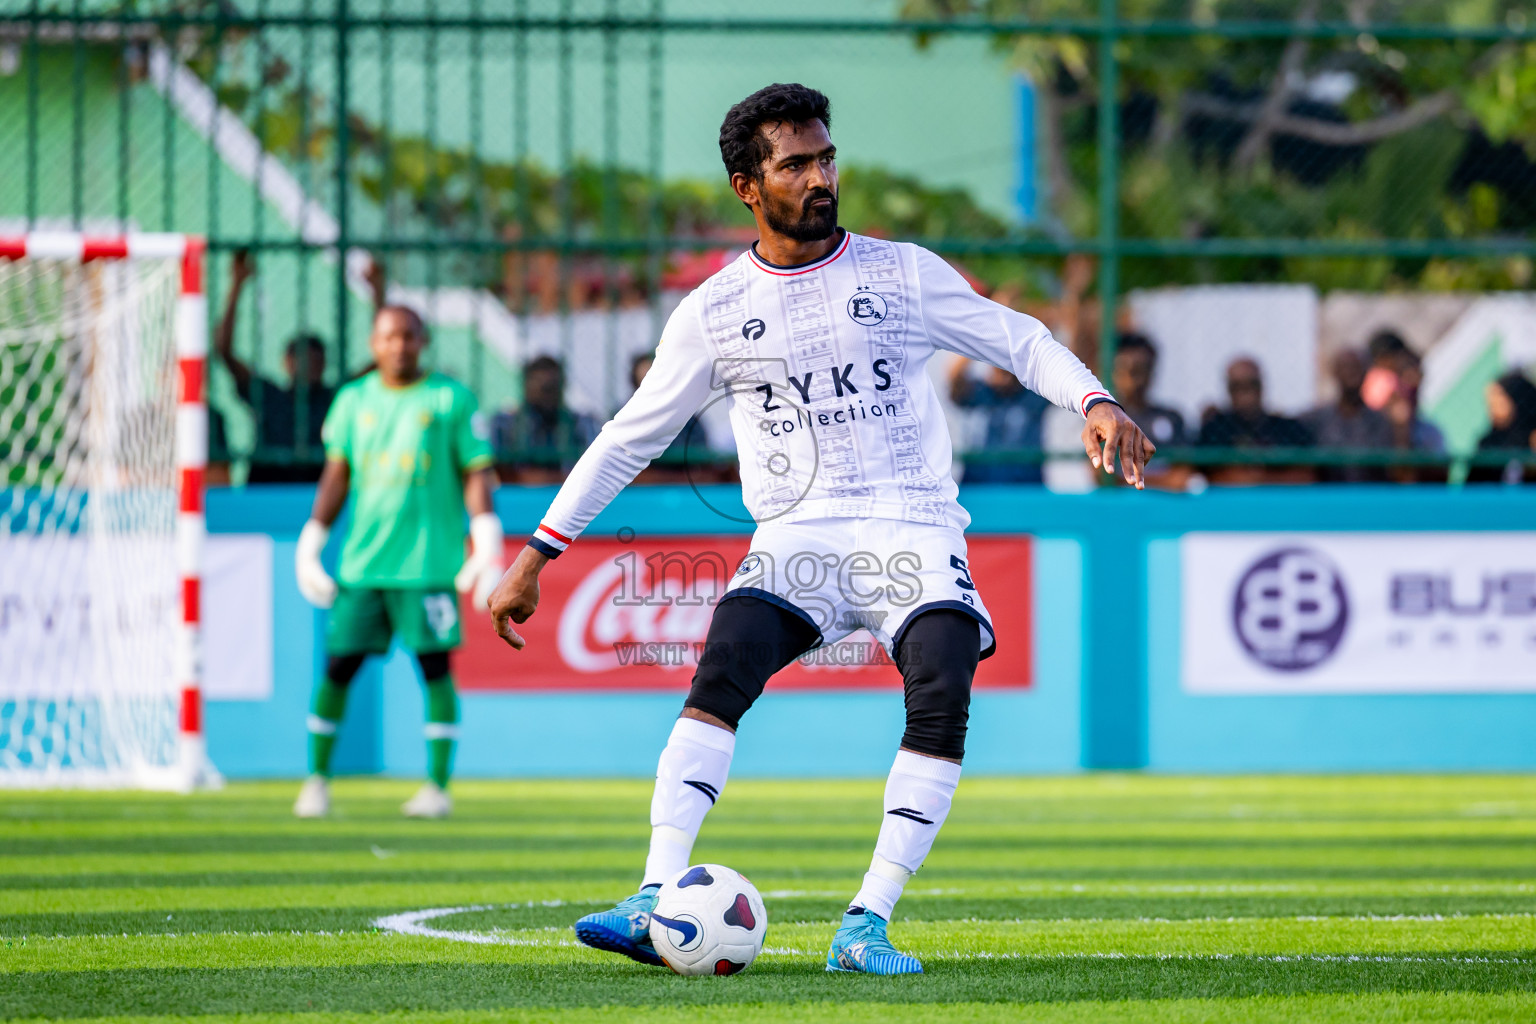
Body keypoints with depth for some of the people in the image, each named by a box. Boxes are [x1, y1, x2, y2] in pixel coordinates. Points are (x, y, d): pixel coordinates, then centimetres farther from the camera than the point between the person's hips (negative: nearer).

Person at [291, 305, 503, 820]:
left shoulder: (451, 399, 2)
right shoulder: (354, 400, 11)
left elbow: (476, 472, 1)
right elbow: (337, 474, 14)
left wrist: (486, 541, -9)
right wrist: (311, 542, 9)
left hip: (429, 560, -3)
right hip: (362, 560, 3)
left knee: (434, 665, -5)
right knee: (338, 663, 1)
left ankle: (438, 785, 1)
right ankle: (318, 778, 14)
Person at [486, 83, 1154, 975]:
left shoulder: (903, 274, 6)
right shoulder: (714, 314, 8)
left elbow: (1019, 342, 10)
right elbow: (629, 439, 14)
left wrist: (1095, 401, -10)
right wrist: (536, 556, 11)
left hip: (915, 529, 0)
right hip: (798, 535, 0)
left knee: (942, 696, -27)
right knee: (724, 668, -28)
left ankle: (867, 926, -23)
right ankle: (656, 905, -33)